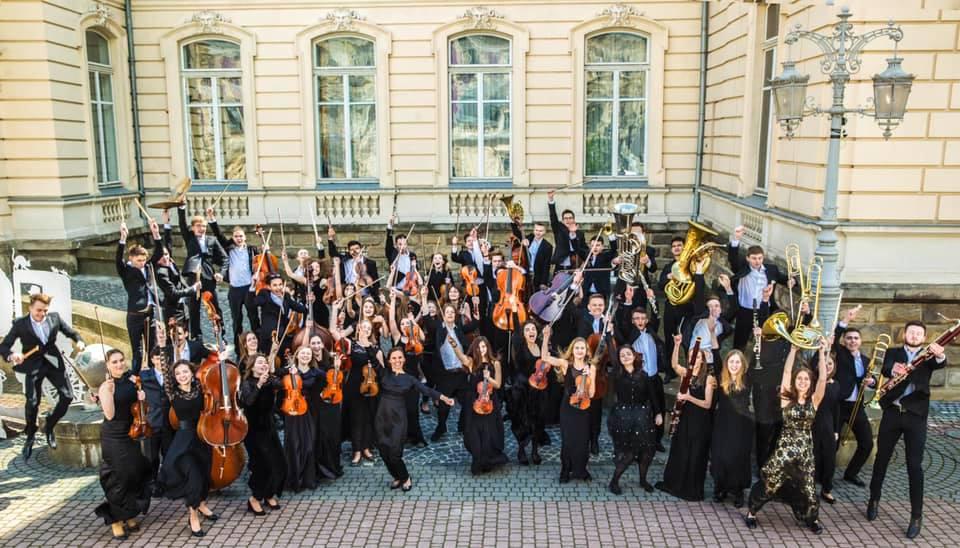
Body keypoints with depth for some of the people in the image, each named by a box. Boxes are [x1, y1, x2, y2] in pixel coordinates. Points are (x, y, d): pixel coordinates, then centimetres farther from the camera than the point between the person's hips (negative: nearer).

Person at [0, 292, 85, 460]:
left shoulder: (54, 317, -1)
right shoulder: (20, 324, -9)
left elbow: (70, 332, 12)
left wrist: (79, 341, -10)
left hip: (53, 362, 3)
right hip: (33, 365, -3)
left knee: (67, 396, -2)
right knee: (32, 402, -11)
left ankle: (49, 427, 20)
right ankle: (30, 436, 13)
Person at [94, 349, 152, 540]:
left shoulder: (133, 379, 1)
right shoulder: (105, 386, -12)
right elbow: (110, 415, -20)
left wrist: (141, 398, -6)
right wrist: (109, 392, -28)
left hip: (132, 434, 5)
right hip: (113, 437, -5)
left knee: (135, 474, 8)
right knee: (118, 477, -3)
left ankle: (129, 515, 23)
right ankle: (116, 520, 9)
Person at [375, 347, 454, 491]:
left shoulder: (409, 379, 2)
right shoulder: (384, 374, 5)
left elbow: (426, 390, -8)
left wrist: (443, 397, -19)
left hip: (398, 419, -2)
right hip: (382, 418, 2)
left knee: (394, 454, -8)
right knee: (384, 453, 5)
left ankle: (406, 478, 19)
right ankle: (397, 477, 31)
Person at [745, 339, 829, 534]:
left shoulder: (814, 400, 4)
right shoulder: (786, 398, 1)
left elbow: (823, 378, -7)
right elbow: (786, 373, -7)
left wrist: (822, 353, -12)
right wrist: (793, 350, -11)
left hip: (805, 449, 2)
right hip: (785, 447, -1)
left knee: (807, 488, 3)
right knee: (770, 482, -4)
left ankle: (812, 518, 30)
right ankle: (751, 511, 16)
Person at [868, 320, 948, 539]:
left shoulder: (927, 356, 8)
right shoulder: (893, 353, 9)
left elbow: (940, 364, -16)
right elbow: (885, 369, -12)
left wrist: (940, 355, -41)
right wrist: (893, 369, -36)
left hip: (916, 415, -1)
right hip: (892, 412, 1)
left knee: (915, 465, -2)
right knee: (881, 458, 11)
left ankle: (916, 515, 7)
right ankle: (874, 500, 28)